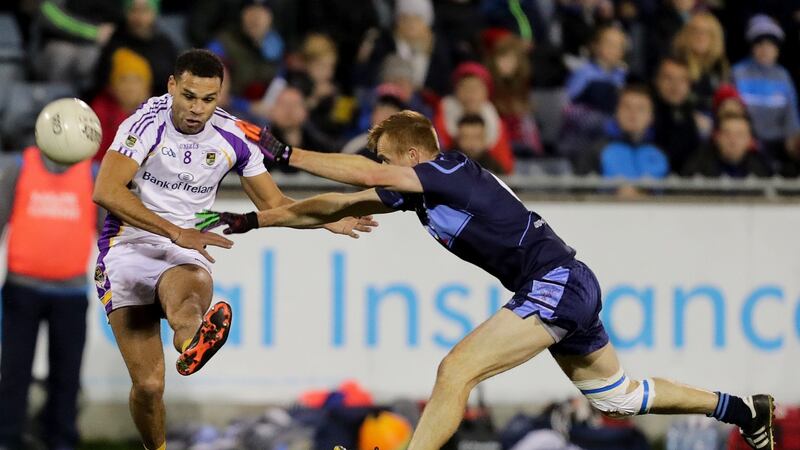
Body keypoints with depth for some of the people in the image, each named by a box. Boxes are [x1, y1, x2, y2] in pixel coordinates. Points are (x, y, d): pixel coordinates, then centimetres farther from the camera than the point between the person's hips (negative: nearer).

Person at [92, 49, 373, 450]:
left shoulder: (233, 138, 4)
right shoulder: (149, 122, -11)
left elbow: (273, 203, 17)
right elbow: (106, 191, -21)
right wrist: (175, 232, -25)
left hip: (185, 252, 2)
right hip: (128, 247, -2)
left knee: (185, 291, -39)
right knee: (148, 385, -14)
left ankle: (192, 344, -72)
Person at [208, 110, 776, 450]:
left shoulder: (451, 170, -16)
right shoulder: (416, 190, 9)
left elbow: (369, 175, -29)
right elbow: (339, 206, 10)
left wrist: (286, 154, -26)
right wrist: (253, 220, 6)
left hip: (556, 282, -11)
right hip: (569, 289, 11)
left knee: (457, 369, -19)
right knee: (616, 394, 22)